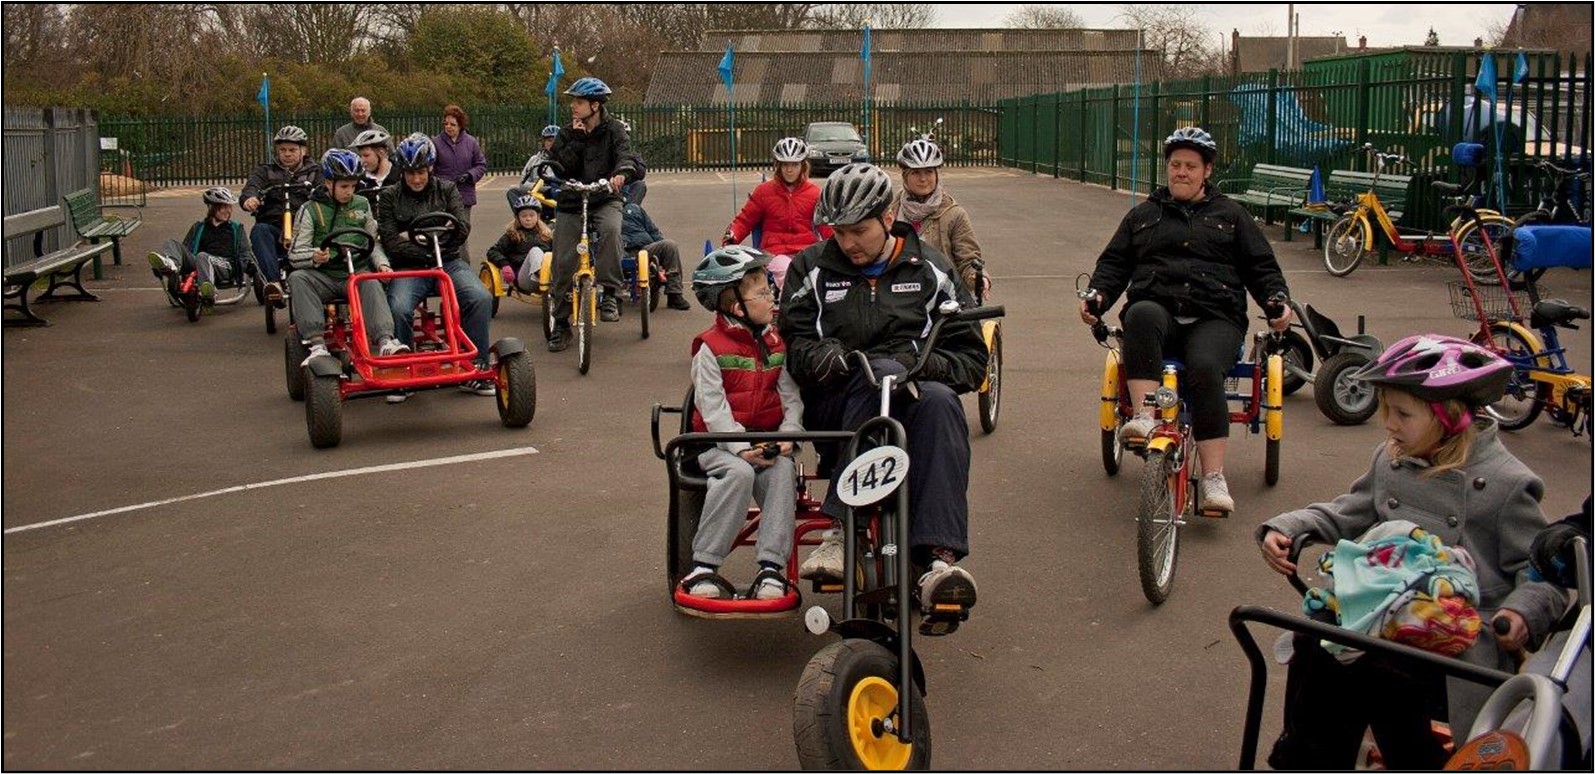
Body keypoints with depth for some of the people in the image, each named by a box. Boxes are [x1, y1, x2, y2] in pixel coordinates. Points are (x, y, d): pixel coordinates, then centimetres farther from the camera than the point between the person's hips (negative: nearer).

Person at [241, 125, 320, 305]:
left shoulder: (315, 172, 18)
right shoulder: (267, 171, 20)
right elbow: (253, 185, -1)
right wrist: (249, 198, -27)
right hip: (274, 229, 1)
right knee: (259, 230, -33)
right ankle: (274, 283, -46)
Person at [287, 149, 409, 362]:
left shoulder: (362, 205, 17)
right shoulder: (310, 210, 7)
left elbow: (373, 243, 21)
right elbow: (296, 254, 1)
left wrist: (382, 264, -1)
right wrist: (314, 257, -22)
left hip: (357, 272, 1)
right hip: (324, 275, -1)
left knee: (372, 284, -34)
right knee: (297, 279, -32)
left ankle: (385, 341, -51)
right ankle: (316, 344, -41)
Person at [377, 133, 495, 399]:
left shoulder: (446, 190, 12)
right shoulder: (390, 197, 9)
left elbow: (462, 230, 0)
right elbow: (391, 242, -2)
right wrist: (427, 252, -13)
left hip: (450, 263, 1)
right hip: (409, 267, -1)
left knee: (480, 299, -28)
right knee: (398, 308, -33)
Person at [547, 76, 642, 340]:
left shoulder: (613, 130, -1)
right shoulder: (567, 133, 6)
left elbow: (626, 154, -19)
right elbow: (561, 168, -5)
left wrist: (622, 172, -42)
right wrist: (576, 139, -15)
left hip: (605, 200, -2)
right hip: (571, 203, 3)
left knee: (611, 229, -37)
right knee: (563, 264, -4)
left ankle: (611, 294, -27)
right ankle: (560, 323, 11)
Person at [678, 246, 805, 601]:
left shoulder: (775, 343, 12)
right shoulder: (710, 348, -6)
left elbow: (790, 397, 8)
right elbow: (713, 407, -13)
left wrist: (787, 436, -11)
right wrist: (742, 448, -23)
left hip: (768, 440, 4)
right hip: (720, 443, -4)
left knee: (783, 470, -27)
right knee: (738, 473, -34)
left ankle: (772, 568, -26)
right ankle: (703, 566, -24)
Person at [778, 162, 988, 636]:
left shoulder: (929, 271, 12)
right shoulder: (812, 269, 13)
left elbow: (971, 358, 7)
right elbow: (794, 343, 5)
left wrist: (919, 362, -13)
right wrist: (822, 356, -19)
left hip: (913, 394, 1)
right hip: (837, 406, -1)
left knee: (939, 400, -37)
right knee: (883, 372, -37)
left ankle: (940, 558, -50)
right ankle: (846, 534, -46)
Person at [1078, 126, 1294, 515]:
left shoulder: (1230, 214, 22)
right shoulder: (1143, 215, 25)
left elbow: (1261, 267, 19)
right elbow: (1114, 262, 18)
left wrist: (1277, 301, -1)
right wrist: (1098, 295, -3)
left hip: (1214, 318, -1)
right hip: (1158, 311, 1)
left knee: (1204, 369, -34)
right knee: (1141, 314, -38)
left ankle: (1214, 479, -35)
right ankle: (1144, 417, -46)